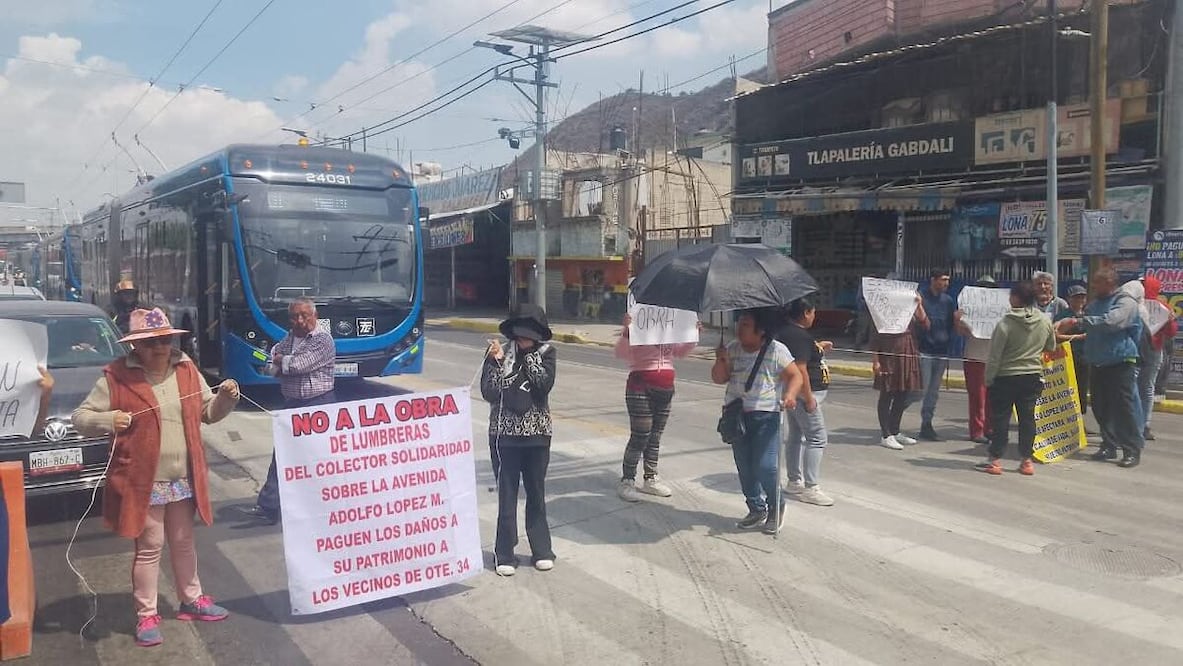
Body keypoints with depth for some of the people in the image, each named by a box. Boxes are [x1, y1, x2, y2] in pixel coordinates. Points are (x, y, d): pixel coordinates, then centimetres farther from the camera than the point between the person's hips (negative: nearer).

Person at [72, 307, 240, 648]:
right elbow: (81, 418, -6)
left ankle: (192, 599, 35)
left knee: (183, 542, 19)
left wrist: (225, 398, -6)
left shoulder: (186, 370, 5)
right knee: (149, 548, 4)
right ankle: (146, 615, 18)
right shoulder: (117, 376, -9)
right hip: (143, 481, -5)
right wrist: (108, 420, -25)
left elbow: (207, 413, 13)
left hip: (184, 479, 5)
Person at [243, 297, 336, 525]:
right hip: (291, 404, 7)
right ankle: (267, 508, 9)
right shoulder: (288, 338, 12)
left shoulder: (323, 340, -11)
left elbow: (299, 365, -20)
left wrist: (280, 360, -2)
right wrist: (287, 366, -13)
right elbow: (268, 367, 6)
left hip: (319, 404, -7)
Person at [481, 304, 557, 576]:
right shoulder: (499, 353, -1)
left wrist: (529, 355, -12)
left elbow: (545, 384, -15)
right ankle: (505, 555, 11)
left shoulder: (546, 353, 1)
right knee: (507, 494, 3)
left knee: (536, 493, 11)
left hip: (537, 433, 1)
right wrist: (497, 361, -18)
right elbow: (488, 392, -10)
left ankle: (541, 550, 21)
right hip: (505, 433, -1)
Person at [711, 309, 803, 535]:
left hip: (765, 415, -5)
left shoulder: (776, 350, -6)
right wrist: (721, 361, -11)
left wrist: (790, 395, -24)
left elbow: (795, 375, -5)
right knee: (744, 466, 9)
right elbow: (718, 379, 8)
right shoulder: (732, 349, 8)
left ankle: (776, 508, 14)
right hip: (737, 414, 5)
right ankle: (757, 510, 26)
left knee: (765, 466, -11)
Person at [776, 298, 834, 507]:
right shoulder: (799, 336, -20)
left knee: (795, 437, 16)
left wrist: (818, 347, 32)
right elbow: (800, 368, -25)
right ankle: (810, 488, -7)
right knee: (817, 438, -8)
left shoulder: (786, 332, 11)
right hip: (804, 394, -11)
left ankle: (795, 482, 24)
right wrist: (808, 398, -23)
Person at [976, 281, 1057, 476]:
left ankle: (995, 459, 5)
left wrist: (989, 379, -4)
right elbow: (1051, 347, 13)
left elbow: (994, 356, -14)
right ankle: (1026, 461, 12)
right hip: (1033, 377, 4)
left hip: (1006, 377, -4)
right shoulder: (1045, 321, -3)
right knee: (1027, 417, 9)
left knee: (1000, 417, 3)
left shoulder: (1005, 323, -17)